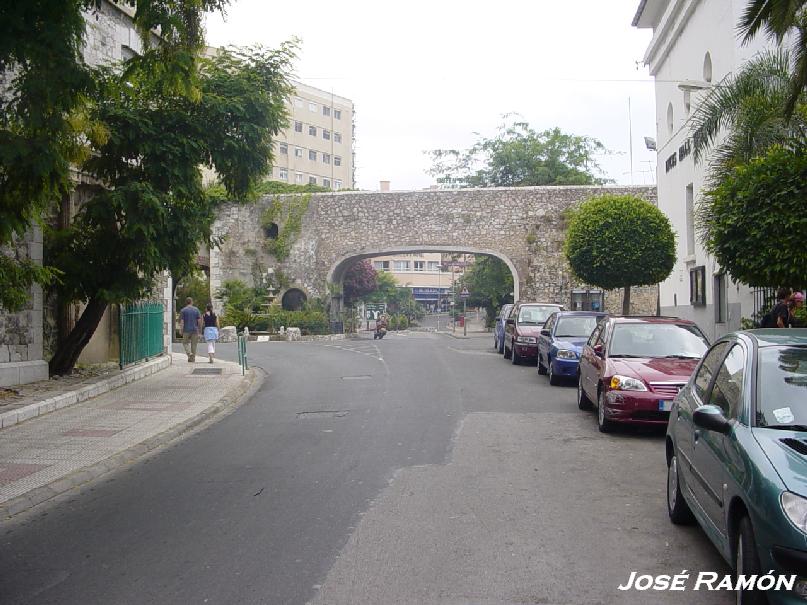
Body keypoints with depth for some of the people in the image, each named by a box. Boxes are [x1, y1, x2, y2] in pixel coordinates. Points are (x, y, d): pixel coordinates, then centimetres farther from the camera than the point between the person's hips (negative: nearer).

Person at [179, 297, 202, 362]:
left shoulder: (183, 310, -2)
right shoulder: (196, 310, 3)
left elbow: (181, 321, -7)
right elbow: (199, 320, -1)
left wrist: (181, 330, -2)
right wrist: (199, 328, 10)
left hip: (186, 330, -1)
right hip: (195, 330, 1)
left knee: (185, 342, 15)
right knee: (194, 344, 8)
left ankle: (189, 353, -10)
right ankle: (192, 359, 9)